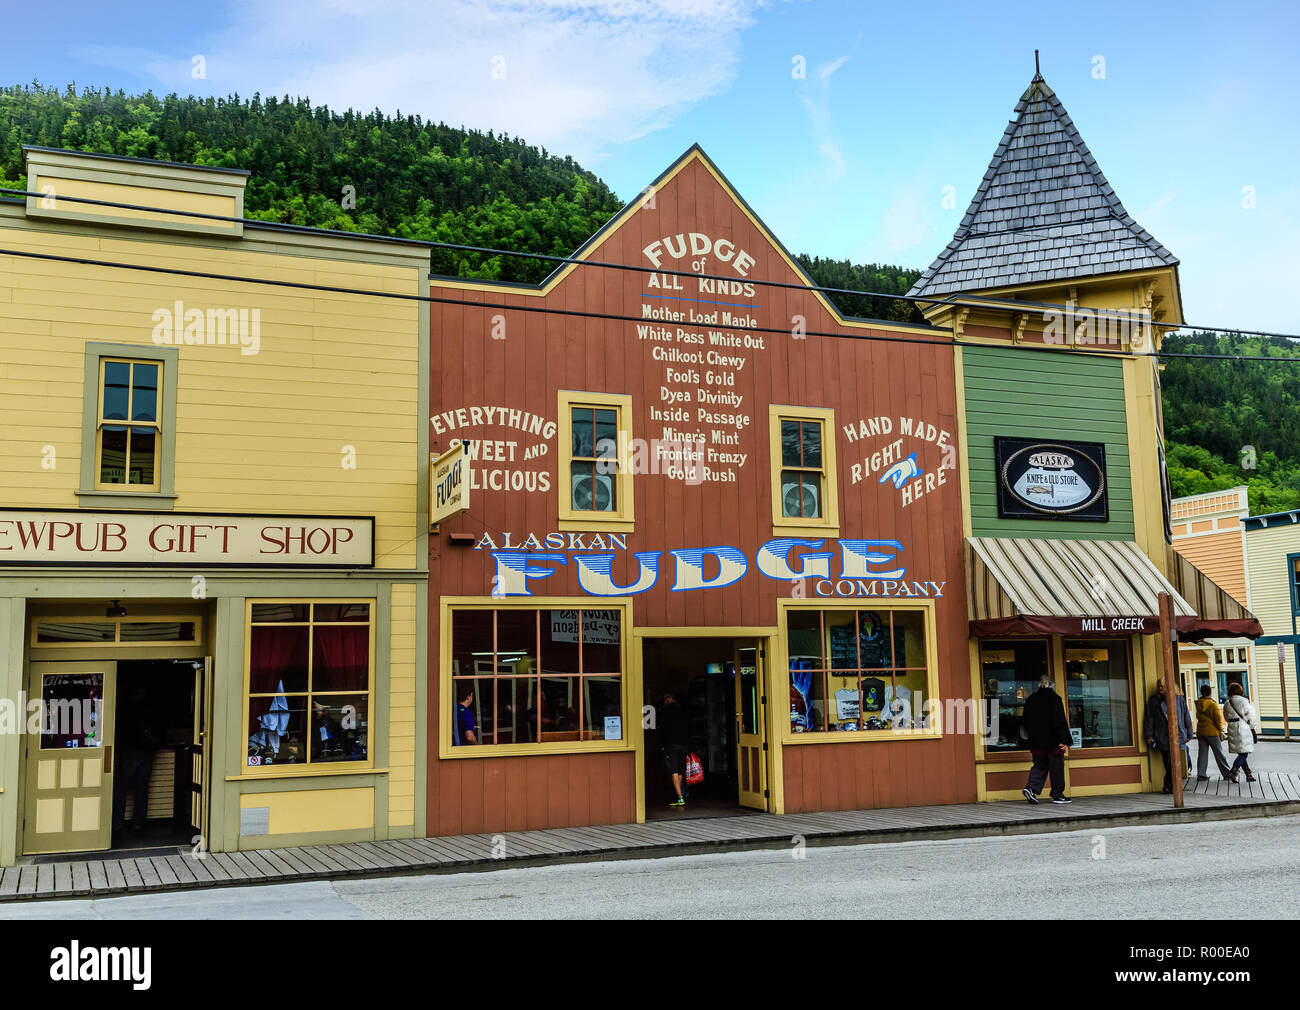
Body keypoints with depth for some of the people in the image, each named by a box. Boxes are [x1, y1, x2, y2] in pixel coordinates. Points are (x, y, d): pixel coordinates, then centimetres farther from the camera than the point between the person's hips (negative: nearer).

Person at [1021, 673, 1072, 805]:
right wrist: (1065, 740, -14)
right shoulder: (1054, 698, -10)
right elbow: (1060, 721, -16)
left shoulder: (1030, 699, 7)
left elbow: (1025, 721, 12)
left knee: (1039, 766, 12)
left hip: (1036, 741, 5)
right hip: (1053, 741, -5)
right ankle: (1057, 795, 11)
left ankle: (1031, 788, -6)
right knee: (1057, 768, 6)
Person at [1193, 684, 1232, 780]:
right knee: (1219, 753, 5)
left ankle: (1201, 774, 3)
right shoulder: (1213, 704, -12)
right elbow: (1218, 719, -10)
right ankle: (1226, 773, 10)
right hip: (1212, 732, -4)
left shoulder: (1198, 703, 2)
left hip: (1200, 731, 4)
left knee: (1202, 753, 7)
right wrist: (1220, 730, -1)